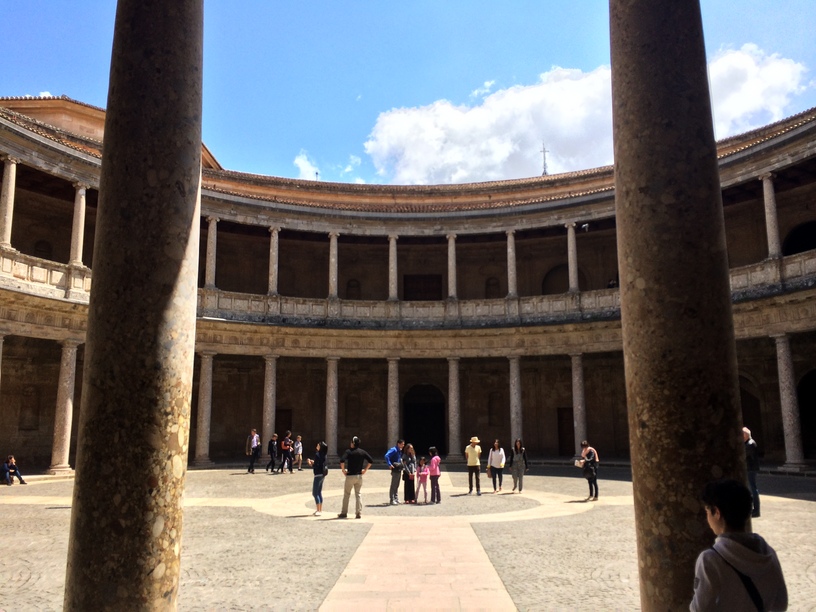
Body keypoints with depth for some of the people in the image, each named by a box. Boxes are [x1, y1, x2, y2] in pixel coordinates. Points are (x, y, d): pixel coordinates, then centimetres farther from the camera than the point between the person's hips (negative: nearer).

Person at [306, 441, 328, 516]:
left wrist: (311, 464, -3)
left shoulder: (317, 455, -17)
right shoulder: (324, 455, 9)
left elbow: (316, 466, -20)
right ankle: (320, 509, 21)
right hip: (322, 474, 9)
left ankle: (318, 510, -6)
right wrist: (313, 462, 15)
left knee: (315, 493, -4)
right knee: (319, 492, 17)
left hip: (318, 474, -9)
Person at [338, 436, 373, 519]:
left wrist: (343, 469, -9)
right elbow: (371, 461, 2)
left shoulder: (348, 451, -8)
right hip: (359, 476, 4)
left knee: (346, 494, 8)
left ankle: (344, 513, 12)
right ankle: (358, 513, 5)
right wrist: (365, 470, 7)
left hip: (350, 476, -4)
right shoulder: (362, 452, 4)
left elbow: (342, 460, -22)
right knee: (358, 494, 10)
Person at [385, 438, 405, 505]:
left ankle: (396, 499, 22)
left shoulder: (399, 450, 13)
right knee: (393, 485, -4)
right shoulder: (394, 450, -15)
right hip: (395, 470, -9)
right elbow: (386, 456, -28)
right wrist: (389, 465, -26)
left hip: (399, 470, 9)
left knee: (397, 485, 15)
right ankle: (392, 500, 1)